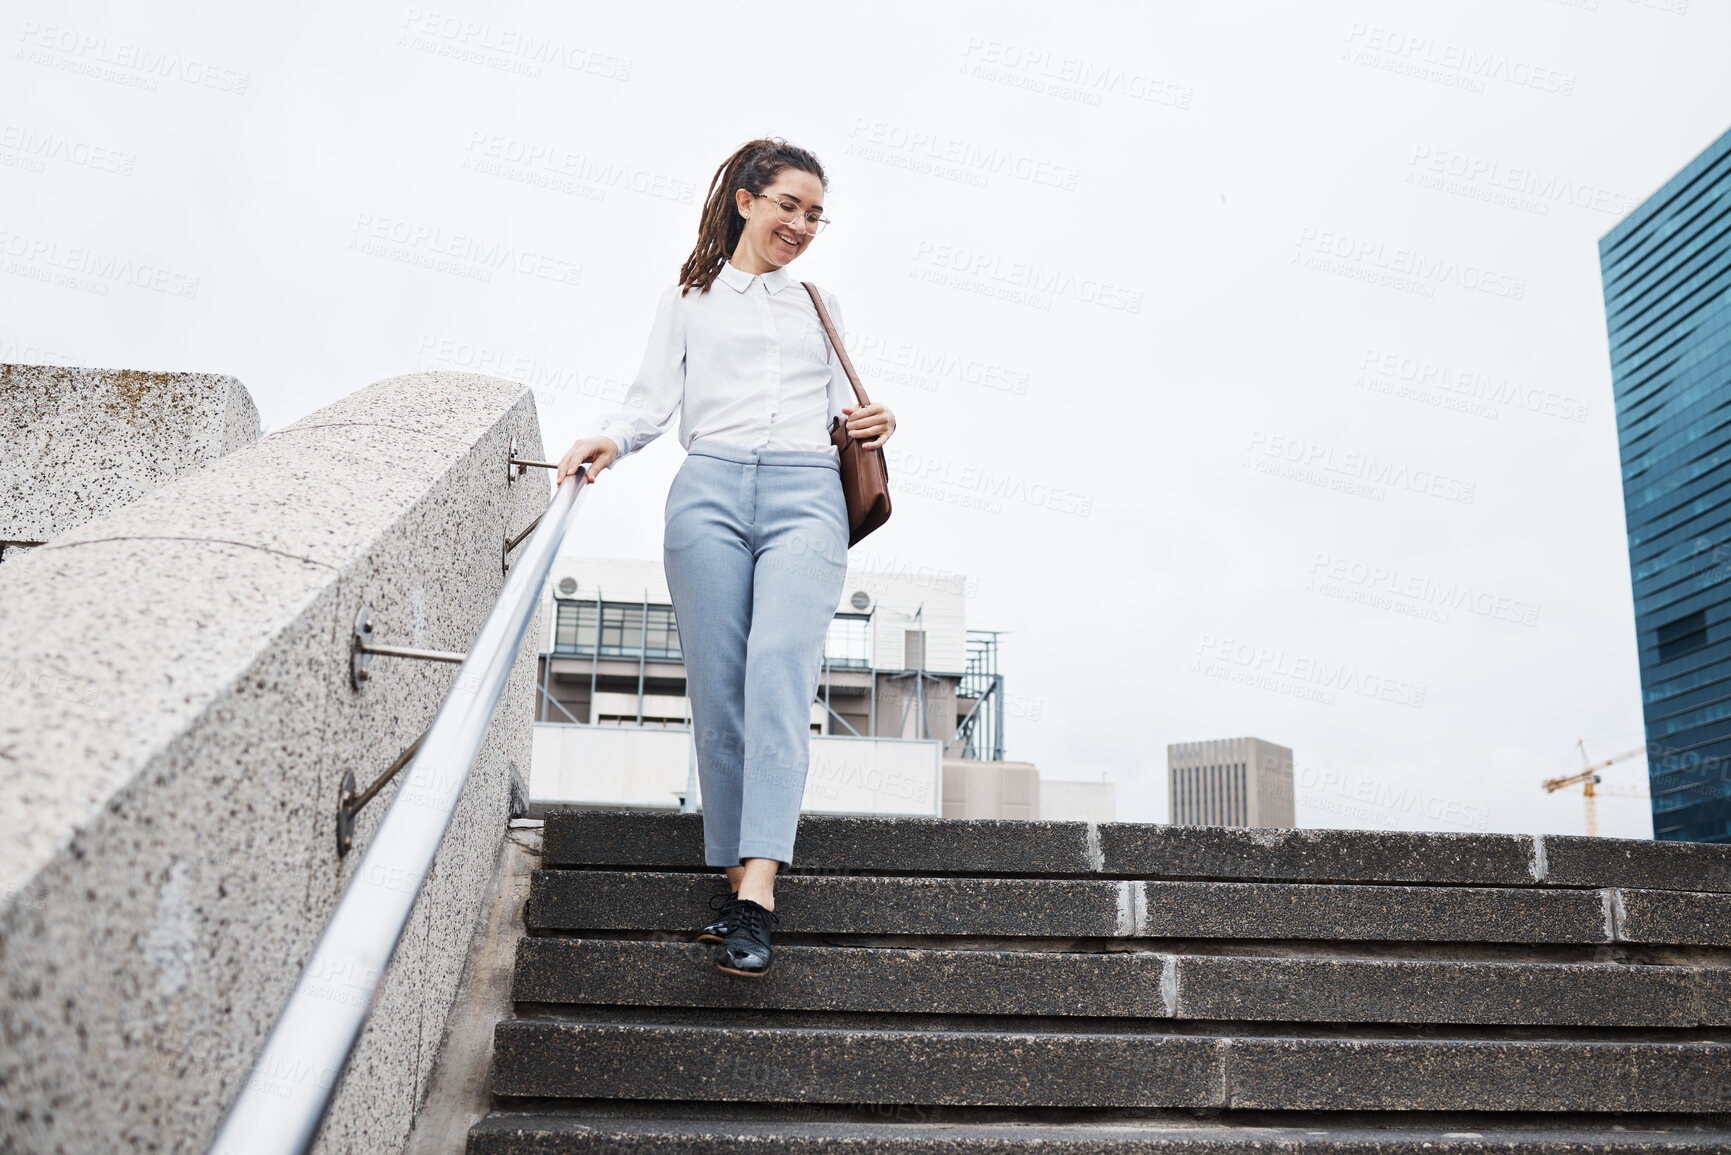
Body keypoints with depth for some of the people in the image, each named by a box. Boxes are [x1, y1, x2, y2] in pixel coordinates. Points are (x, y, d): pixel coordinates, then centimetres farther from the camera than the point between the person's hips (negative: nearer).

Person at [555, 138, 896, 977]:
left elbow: (842, 405, 29)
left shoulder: (821, 306, 29)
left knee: (780, 670, -20)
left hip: (806, 496, 0)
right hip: (710, 490, 0)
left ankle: (757, 889, -27)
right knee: (717, 688, -7)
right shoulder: (690, 299, 21)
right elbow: (653, 398, 11)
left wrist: (869, 427, 7)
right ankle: (738, 874, 1)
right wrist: (611, 440, -9)